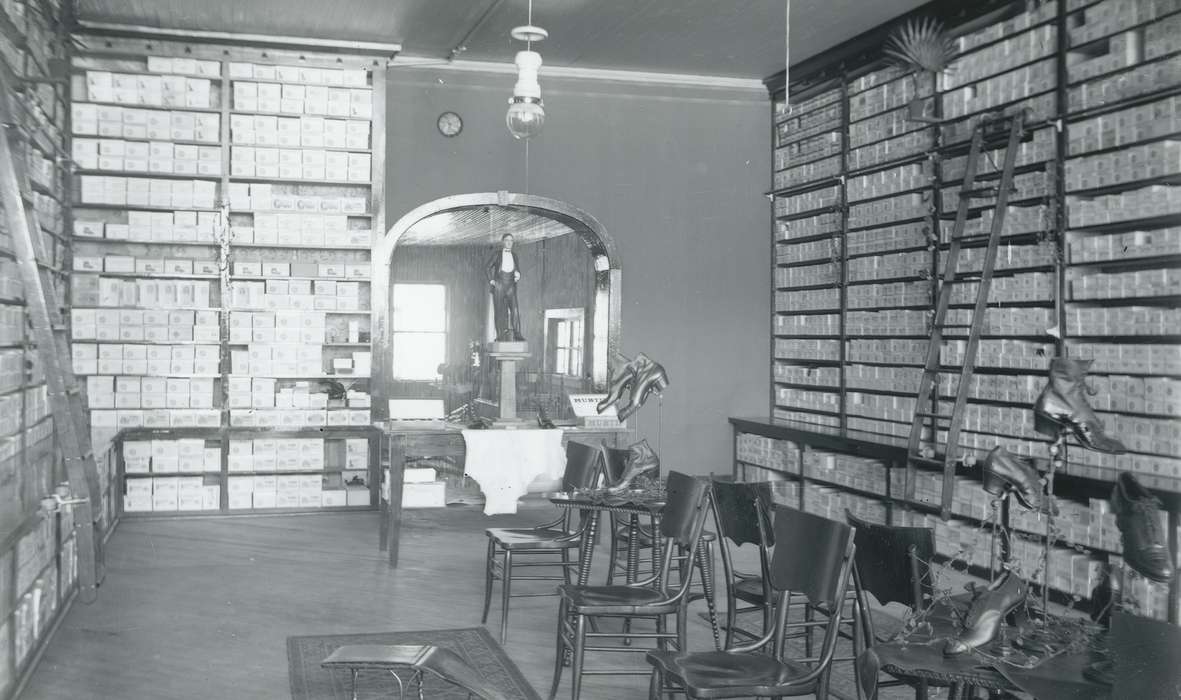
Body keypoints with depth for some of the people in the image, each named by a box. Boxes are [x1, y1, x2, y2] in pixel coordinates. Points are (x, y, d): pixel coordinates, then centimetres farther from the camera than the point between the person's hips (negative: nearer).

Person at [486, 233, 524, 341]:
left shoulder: (514, 255, 14)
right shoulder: (497, 254, 4)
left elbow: (518, 269, 19)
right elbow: (488, 267, 10)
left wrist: (517, 276, -3)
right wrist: (491, 280, 0)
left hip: (510, 286, 2)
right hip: (499, 284, -2)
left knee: (515, 309, -13)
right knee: (500, 311, -3)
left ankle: (517, 334, -17)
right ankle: (500, 335, -2)